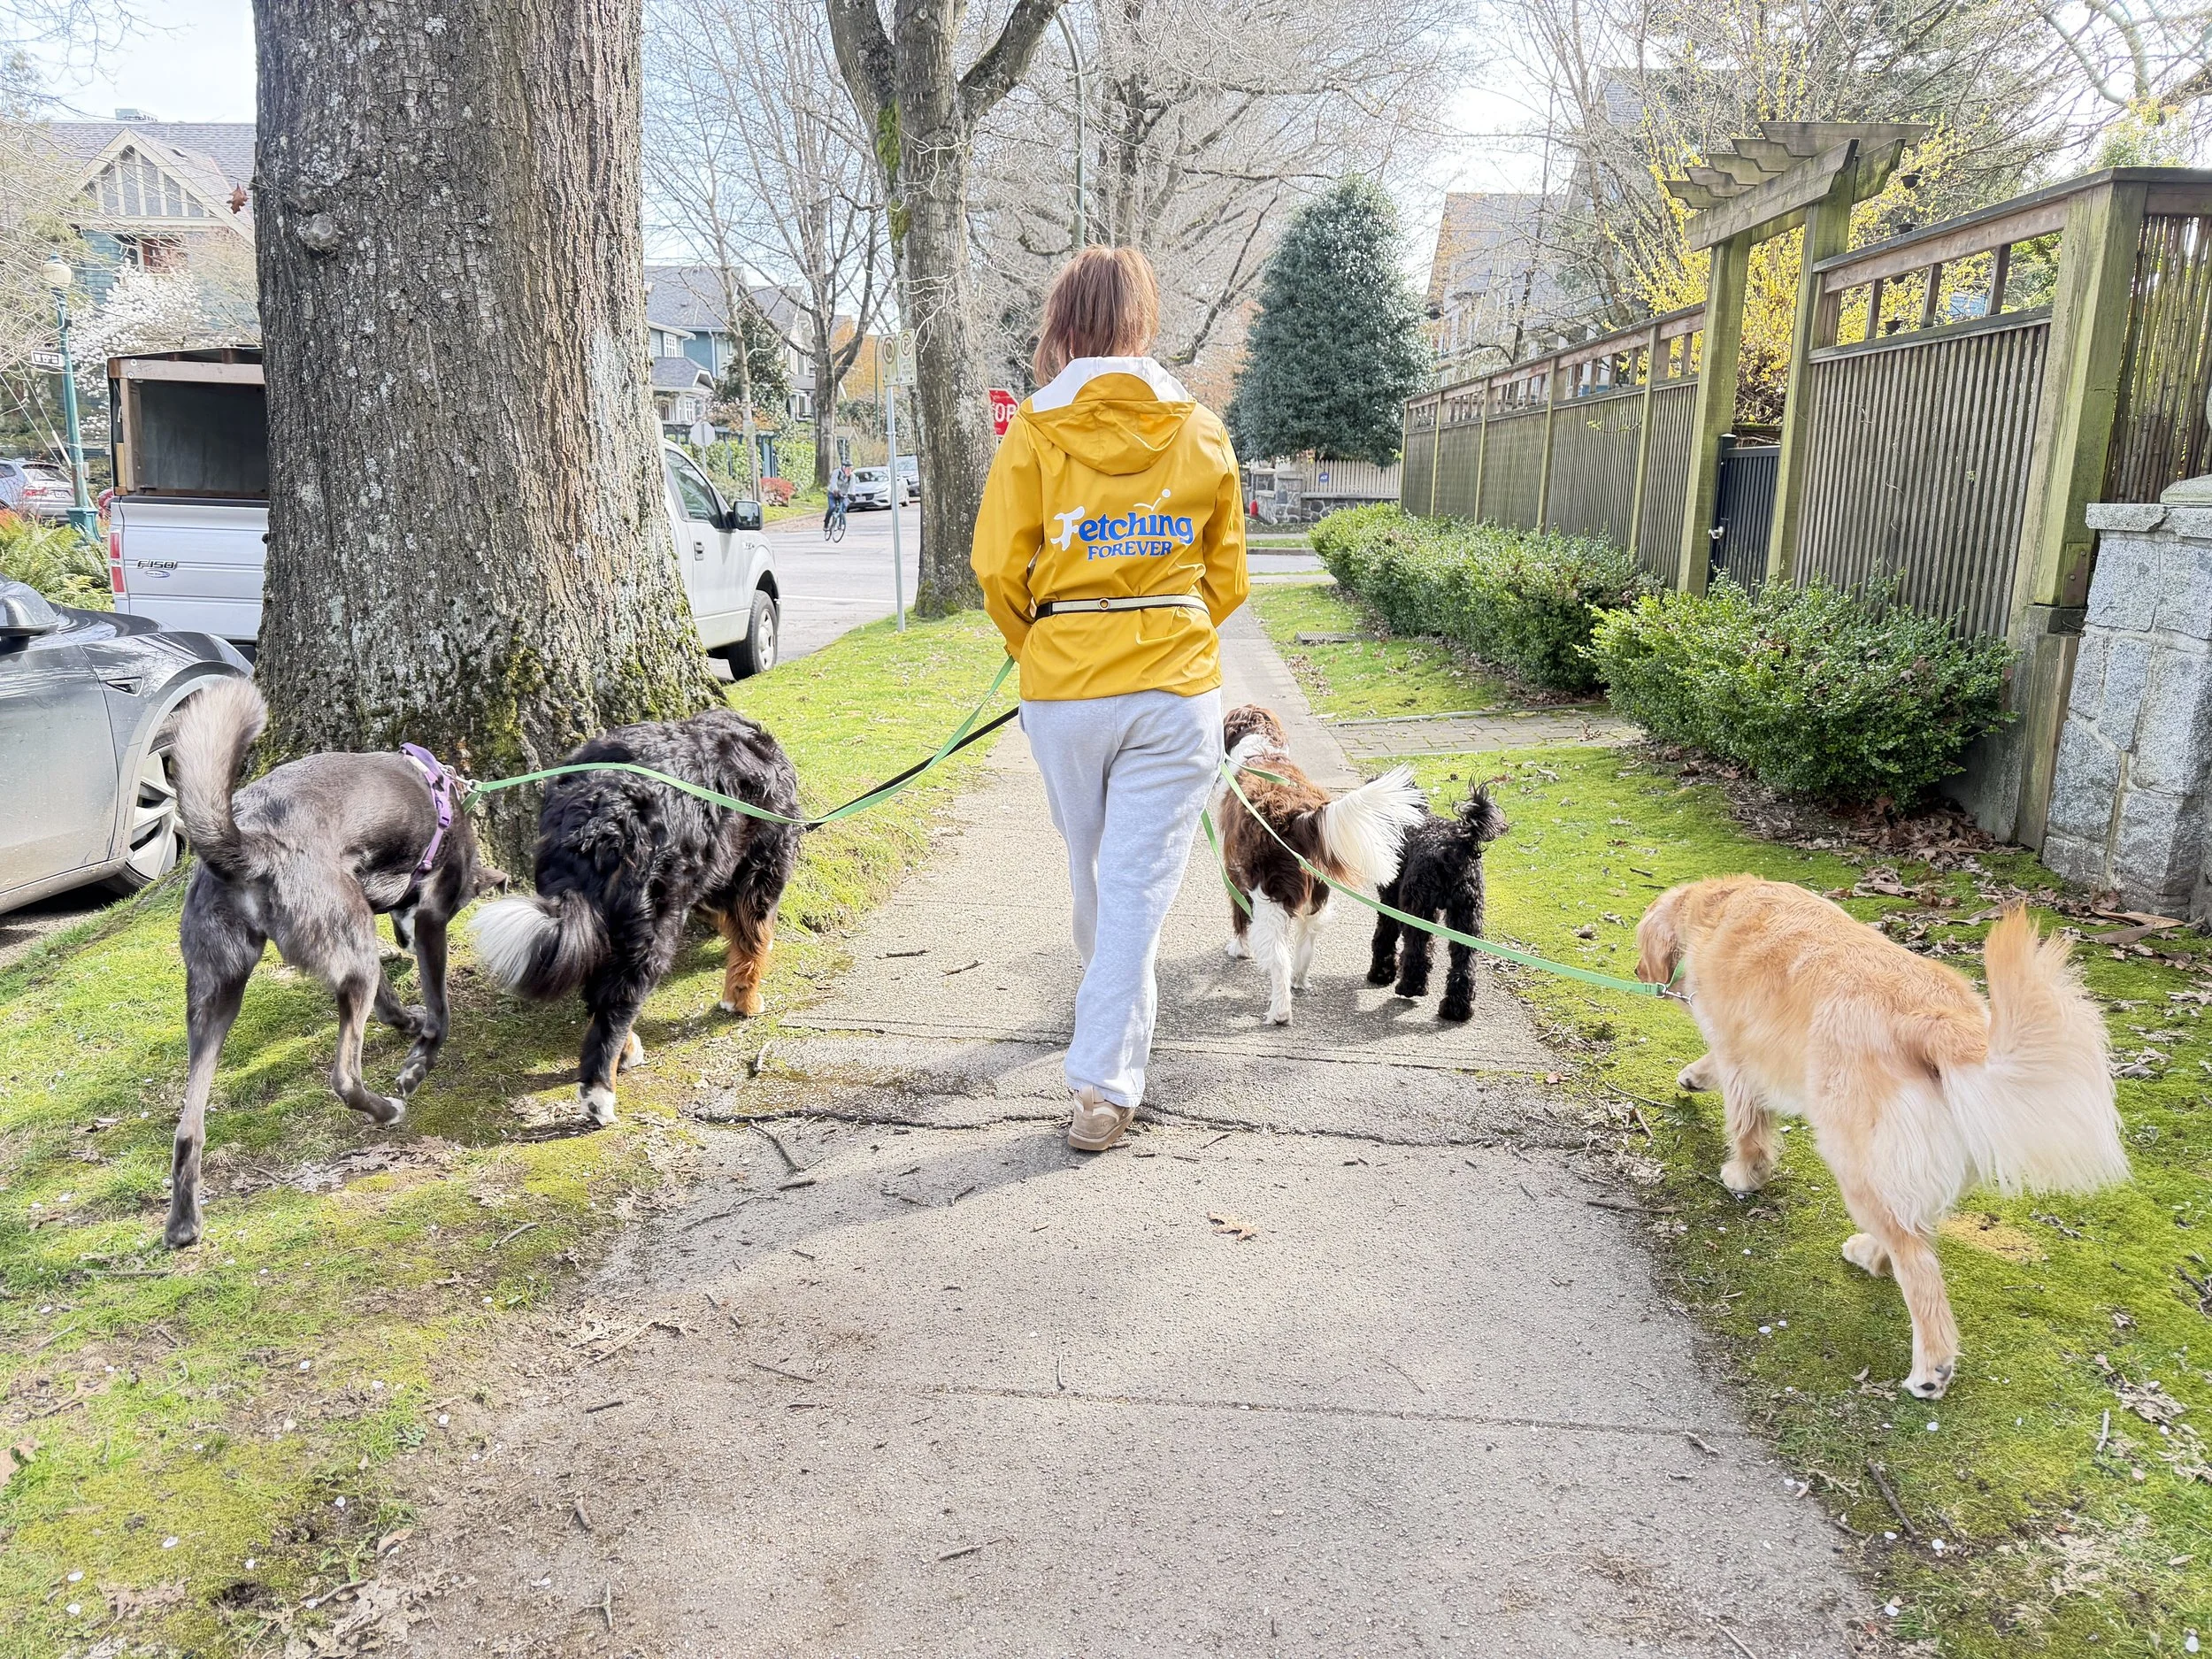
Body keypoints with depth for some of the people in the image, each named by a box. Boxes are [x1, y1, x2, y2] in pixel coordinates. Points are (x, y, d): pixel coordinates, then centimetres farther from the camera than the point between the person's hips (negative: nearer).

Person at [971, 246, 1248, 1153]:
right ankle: (1105, 1080, -1)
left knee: (1091, 865, 22)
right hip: (1176, 688, 0)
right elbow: (1226, 579, 7)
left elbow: (998, 568, -6)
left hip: (1063, 688, 1)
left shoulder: (1037, 427, -4)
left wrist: (1034, 645, 12)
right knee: (1140, 882, 1)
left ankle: (1112, 998, 47)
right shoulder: (1203, 433, 2)